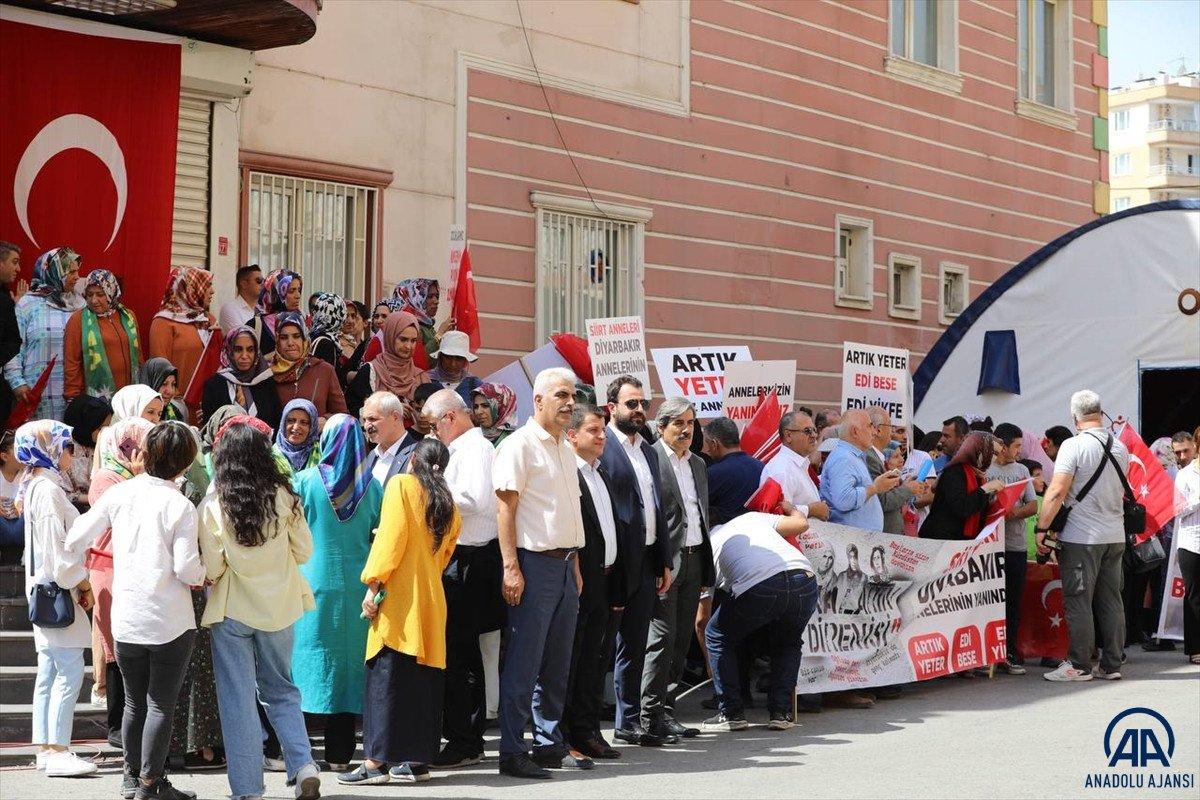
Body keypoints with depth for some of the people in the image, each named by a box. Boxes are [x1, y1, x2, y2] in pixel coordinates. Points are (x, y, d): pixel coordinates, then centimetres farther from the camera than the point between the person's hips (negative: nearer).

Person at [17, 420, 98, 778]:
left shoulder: (34, 486, 16)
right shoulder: (48, 489, -15)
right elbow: (58, 546, -19)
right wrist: (82, 583, -11)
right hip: (58, 590, -10)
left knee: (49, 672, 11)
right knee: (70, 671, -10)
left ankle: (45, 748, 14)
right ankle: (58, 751, -10)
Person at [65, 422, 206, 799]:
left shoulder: (119, 493, 0)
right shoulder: (180, 506, -11)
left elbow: (75, 541, 3)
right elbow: (186, 569, -15)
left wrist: (77, 576, 23)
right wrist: (205, 574, 6)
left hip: (126, 621, 4)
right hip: (171, 622, -4)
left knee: (134, 702, 18)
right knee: (161, 705, 5)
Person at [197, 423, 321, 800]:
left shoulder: (213, 505, -13)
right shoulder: (283, 497, -7)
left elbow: (211, 569, -10)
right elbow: (304, 551, 2)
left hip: (232, 612, -2)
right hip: (279, 607, 2)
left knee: (239, 701, 6)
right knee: (281, 690, 19)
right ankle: (304, 765, 3)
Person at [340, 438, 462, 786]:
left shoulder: (401, 485, -2)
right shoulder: (449, 506, 17)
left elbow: (391, 537, -12)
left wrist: (374, 584, -13)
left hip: (399, 597, -6)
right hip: (432, 600, 6)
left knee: (387, 675, -6)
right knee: (424, 675, 7)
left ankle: (376, 760, -8)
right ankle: (417, 760, 8)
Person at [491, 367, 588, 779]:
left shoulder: (565, 448, 17)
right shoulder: (519, 445, -8)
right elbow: (505, 510, -13)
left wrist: (575, 565, 16)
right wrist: (511, 568, -18)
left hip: (565, 563, 8)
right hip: (534, 563, -8)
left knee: (557, 664, 11)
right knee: (523, 663, -6)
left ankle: (549, 745, 20)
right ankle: (512, 753, -1)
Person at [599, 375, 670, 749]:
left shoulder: (649, 452, 17)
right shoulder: (600, 447, -10)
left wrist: (664, 561, 17)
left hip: (646, 561, 8)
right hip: (614, 563, -8)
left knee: (634, 646, 14)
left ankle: (630, 720, 22)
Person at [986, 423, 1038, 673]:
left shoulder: (1022, 470, 15)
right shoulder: (984, 470, -3)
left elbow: (1033, 505, 12)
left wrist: (1016, 512, -7)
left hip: (1016, 546, 5)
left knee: (1014, 601, 6)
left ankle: (1010, 653, 12)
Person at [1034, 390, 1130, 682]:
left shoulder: (1074, 445, -12)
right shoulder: (1120, 447, 9)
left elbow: (1057, 491, -17)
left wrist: (1042, 528, -13)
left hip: (1082, 537, -6)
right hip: (1116, 535, 6)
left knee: (1078, 603, -2)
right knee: (1111, 601, 10)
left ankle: (1079, 666, -1)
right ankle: (1112, 665, 13)